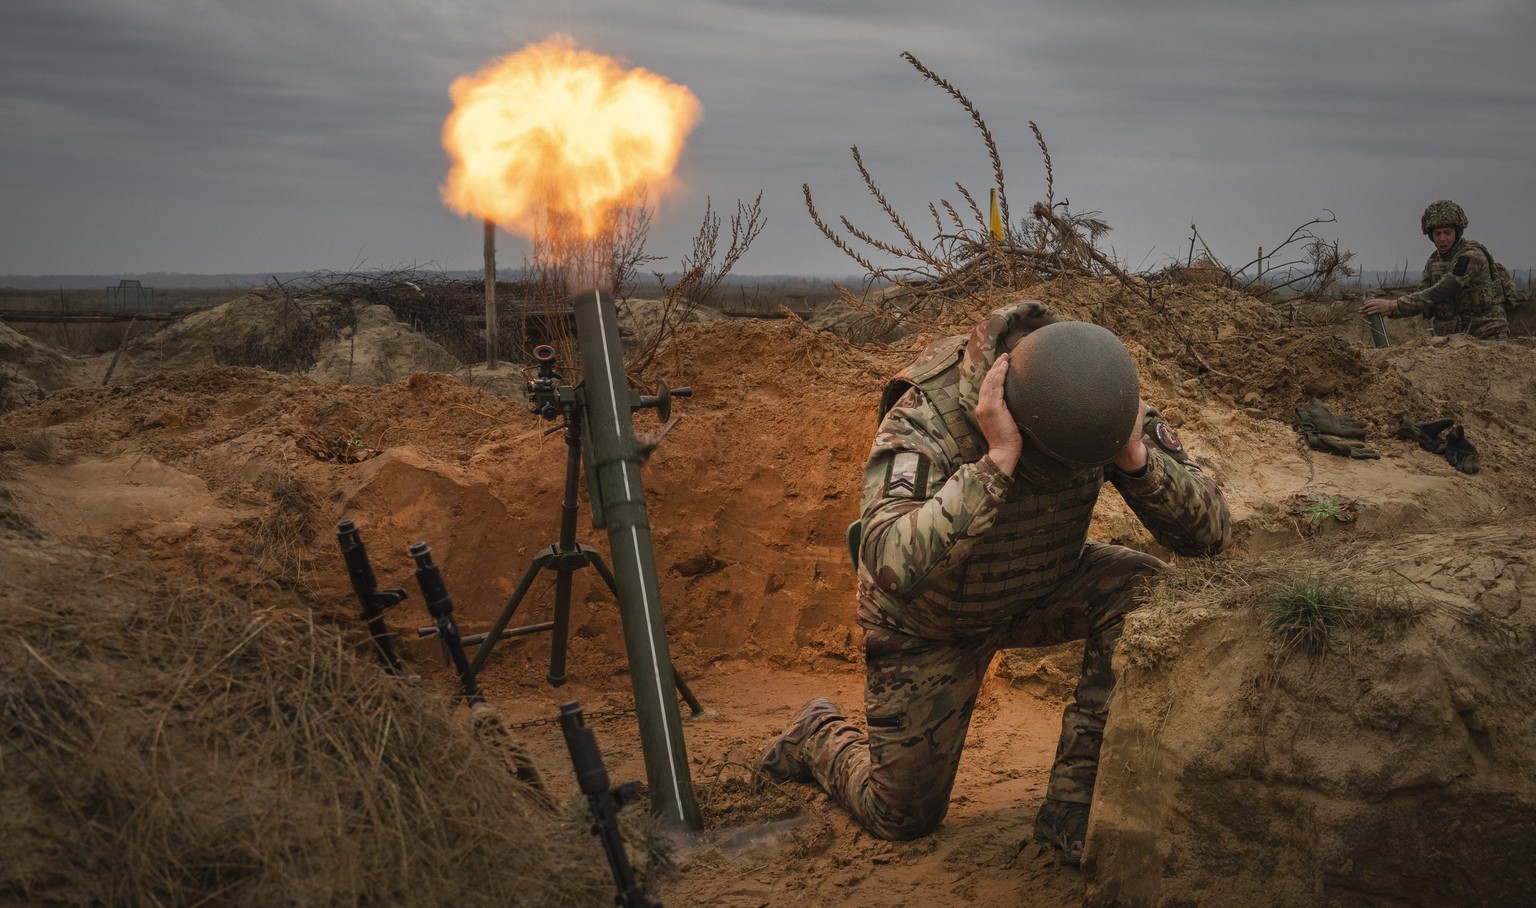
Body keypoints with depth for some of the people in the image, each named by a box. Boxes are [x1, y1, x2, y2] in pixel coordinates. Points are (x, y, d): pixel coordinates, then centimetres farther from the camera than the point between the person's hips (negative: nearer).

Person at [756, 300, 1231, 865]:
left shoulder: (1100, 405, -23)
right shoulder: (925, 420, -37)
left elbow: (1211, 532, -22)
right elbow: (893, 565, -52)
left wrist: (1135, 456, -39)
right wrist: (997, 461, -53)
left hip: (1041, 591, 4)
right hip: (930, 619, -3)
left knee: (1148, 594, -27)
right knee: (901, 818, 4)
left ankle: (1075, 807, -16)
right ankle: (820, 736, 38)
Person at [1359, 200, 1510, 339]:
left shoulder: (1471, 256, -15)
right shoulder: (1434, 261, 9)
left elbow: (1440, 293, -26)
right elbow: (1422, 298, 4)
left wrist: (1393, 305, -30)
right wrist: (1389, 311, -16)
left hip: (1486, 337, -6)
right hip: (1452, 340, 6)